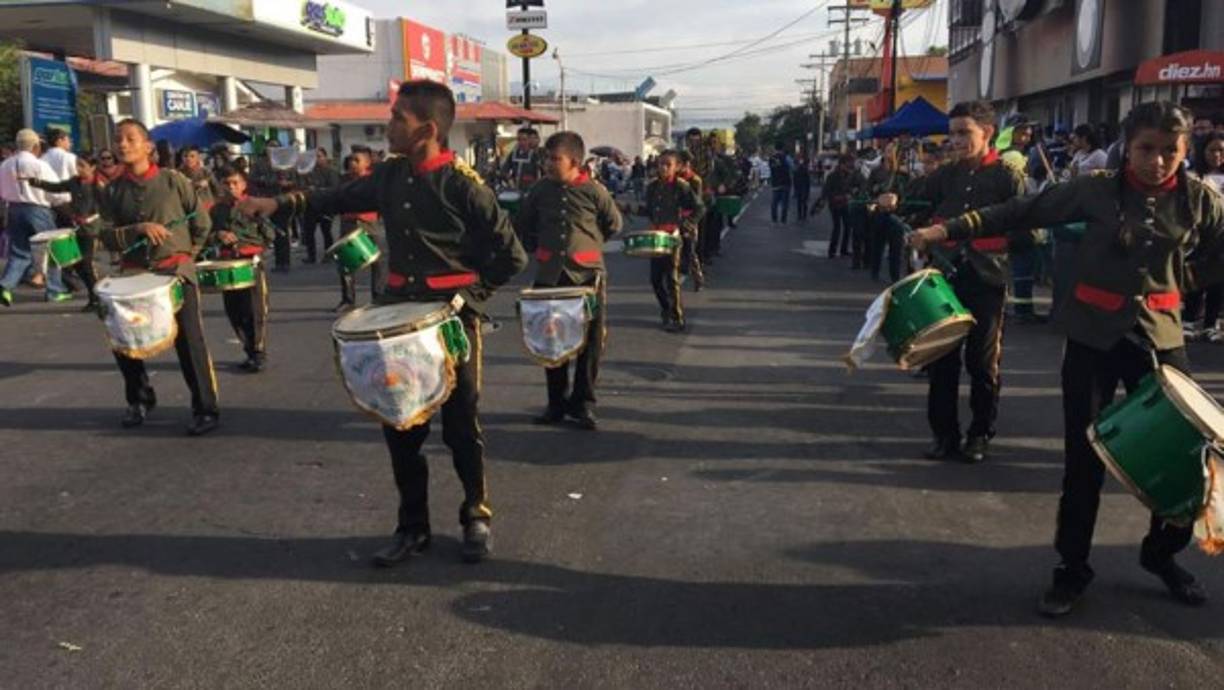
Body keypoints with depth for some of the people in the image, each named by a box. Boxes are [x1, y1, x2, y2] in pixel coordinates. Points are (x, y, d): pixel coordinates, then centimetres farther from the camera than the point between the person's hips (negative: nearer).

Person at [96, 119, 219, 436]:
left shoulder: (174, 180, -3)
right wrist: (139, 228, -16)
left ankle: (206, 410, 0)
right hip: (134, 274, 4)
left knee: (189, 341, -8)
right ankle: (140, 399, 26)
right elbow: (107, 237, -1)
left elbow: (202, 224, 4)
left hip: (177, 271, -4)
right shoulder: (113, 191, 6)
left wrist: (181, 252, 8)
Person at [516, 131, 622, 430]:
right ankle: (557, 402, 20)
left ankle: (583, 403, 14)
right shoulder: (540, 190, 3)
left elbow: (614, 224, 12)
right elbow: (523, 225, 19)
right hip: (549, 276, 2)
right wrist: (538, 248, 10)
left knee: (591, 341, 1)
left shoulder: (593, 190, -4)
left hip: (588, 274, -2)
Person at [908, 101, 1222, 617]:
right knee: (1084, 458, 4)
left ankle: (1162, 554, 31)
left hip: (1160, 337, 2)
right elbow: (1023, 212, -7)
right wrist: (950, 229, -12)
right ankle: (1072, 568, 19)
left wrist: (1178, 279, -5)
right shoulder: (1096, 190, -6)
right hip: (1093, 337, -2)